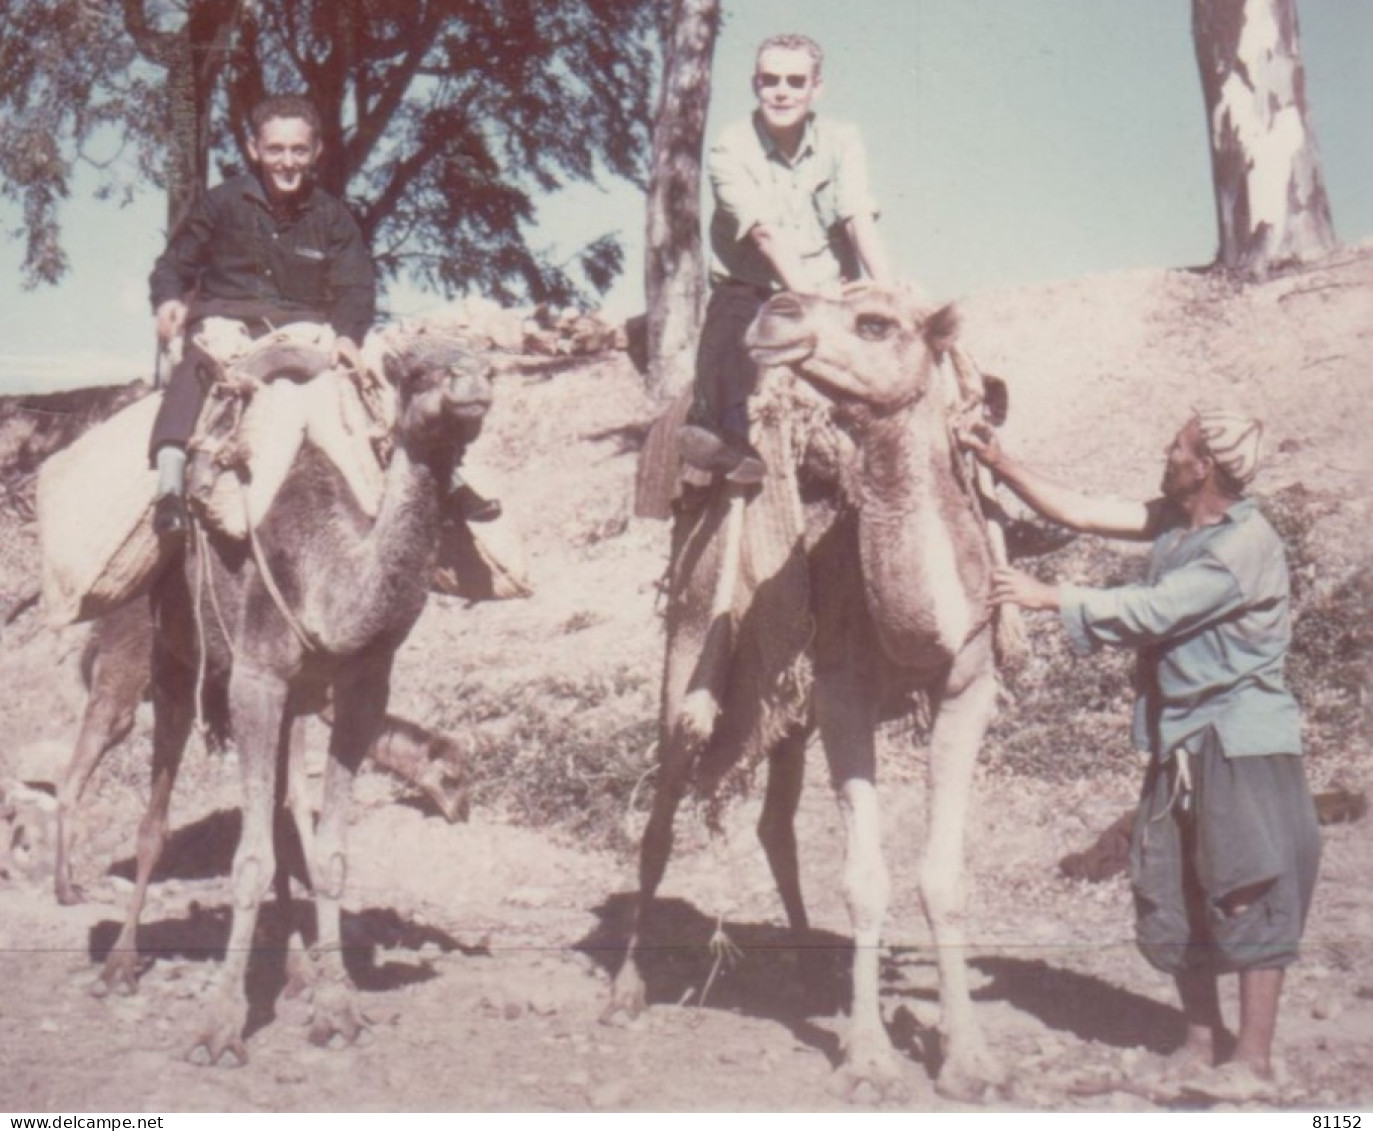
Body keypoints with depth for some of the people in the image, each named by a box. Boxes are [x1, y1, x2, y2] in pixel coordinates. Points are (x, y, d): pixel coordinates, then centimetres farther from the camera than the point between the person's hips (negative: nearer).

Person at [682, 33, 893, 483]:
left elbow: (860, 220, -11)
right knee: (730, 322, -34)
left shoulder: (842, 142, 3)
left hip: (831, 291, 3)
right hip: (754, 290, -3)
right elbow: (765, 232, -20)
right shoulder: (730, 150, -7)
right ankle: (729, 436, -55)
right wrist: (807, 293, -36)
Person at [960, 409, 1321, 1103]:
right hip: (1179, 740, 8)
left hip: (1242, 740, -8)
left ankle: (1253, 1062, 3)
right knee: (1171, 898, 9)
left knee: (1248, 896, -3)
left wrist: (1050, 598, -15)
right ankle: (1202, 1044, 20)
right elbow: (1078, 512, 11)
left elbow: (1153, 610, -20)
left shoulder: (1247, 545, -17)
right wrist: (999, 463, 5)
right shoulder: (1175, 521, 7)